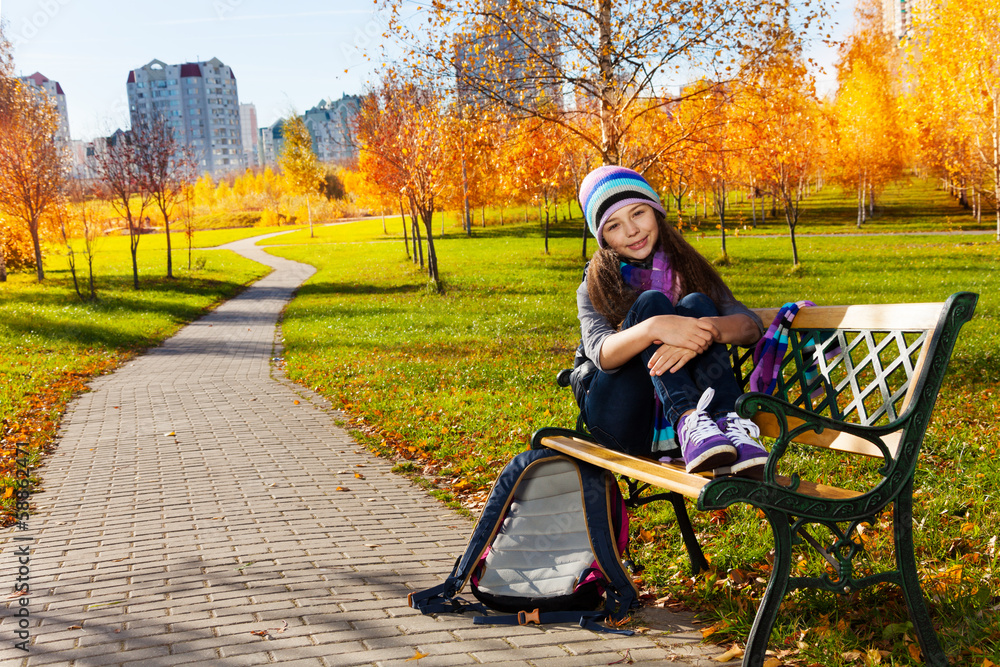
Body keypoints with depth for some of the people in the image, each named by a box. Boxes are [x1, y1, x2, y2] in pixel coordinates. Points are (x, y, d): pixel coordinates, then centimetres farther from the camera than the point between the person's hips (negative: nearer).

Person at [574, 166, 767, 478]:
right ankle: (690, 424, -43)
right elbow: (601, 354, -14)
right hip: (621, 421, -1)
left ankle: (730, 426, -39)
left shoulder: (687, 270, 12)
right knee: (650, 302, -20)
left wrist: (706, 330, -28)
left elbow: (751, 326, -5)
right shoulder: (595, 287, 8)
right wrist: (654, 327, -34)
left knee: (696, 304, -18)